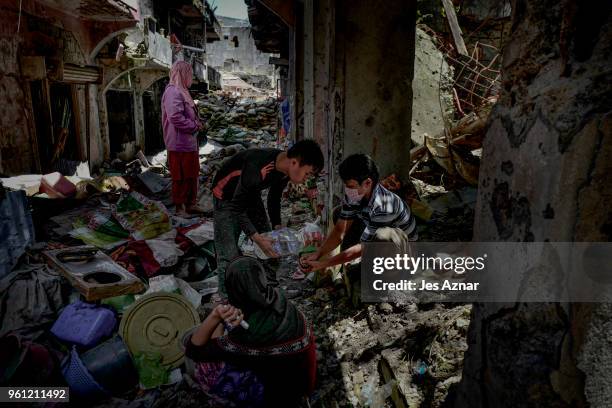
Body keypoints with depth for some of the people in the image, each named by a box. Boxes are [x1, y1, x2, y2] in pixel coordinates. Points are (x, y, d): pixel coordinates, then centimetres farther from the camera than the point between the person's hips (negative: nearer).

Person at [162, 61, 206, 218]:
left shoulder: (181, 91, 16)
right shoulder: (173, 92, -16)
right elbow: (176, 118, -26)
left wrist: (196, 123, 6)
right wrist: (195, 126, -15)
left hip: (189, 143, 10)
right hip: (180, 144, -10)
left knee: (192, 175, 17)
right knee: (181, 178, 0)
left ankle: (190, 204, 28)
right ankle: (180, 207, 11)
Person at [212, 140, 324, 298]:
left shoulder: (285, 169, -13)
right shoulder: (257, 168, -39)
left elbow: (274, 198, 5)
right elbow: (237, 207, -31)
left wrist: (277, 227, -3)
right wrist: (257, 238, -34)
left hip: (250, 195, 8)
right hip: (228, 197, -7)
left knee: (271, 246, 7)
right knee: (228, 255, -12)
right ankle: (225, 297, 3)